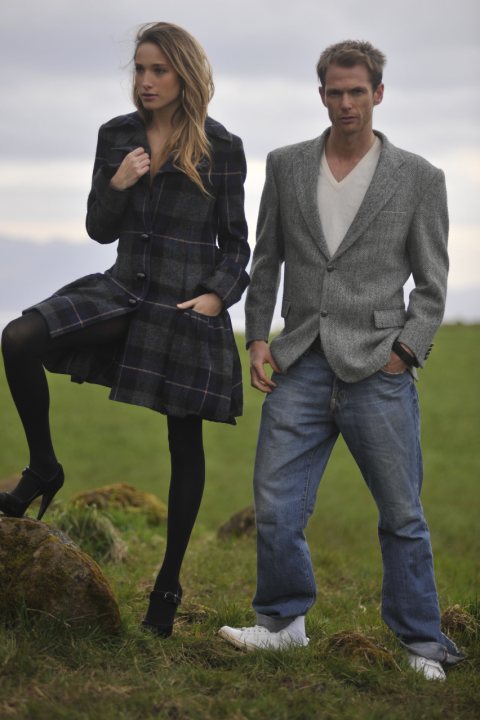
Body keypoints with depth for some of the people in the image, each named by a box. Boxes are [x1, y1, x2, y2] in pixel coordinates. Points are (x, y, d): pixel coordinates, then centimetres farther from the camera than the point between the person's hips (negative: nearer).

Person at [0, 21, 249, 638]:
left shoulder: (220, 147, -3)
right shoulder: (117, 135, 6)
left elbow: (234, 241, 2)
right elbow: (100, 230, 8)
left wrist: (218, 294, -15)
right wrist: (116, 185, -11)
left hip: (188, 303, -3)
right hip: (125, 288, 3)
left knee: (184, 442, 4)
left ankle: (169, 582, 16)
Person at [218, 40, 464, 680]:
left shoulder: (419, 179, 2)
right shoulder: (286, 167, 9)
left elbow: (431, 284, 4)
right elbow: (266, 261, 15)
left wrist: (403, 353, -7)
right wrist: (258, 338, 5)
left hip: (378, 370, -2)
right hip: (301, 368, 2)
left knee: (402, 516, 4)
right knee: (275, 508, 1)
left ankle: (422, 644, 17)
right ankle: (285, 621, 22)